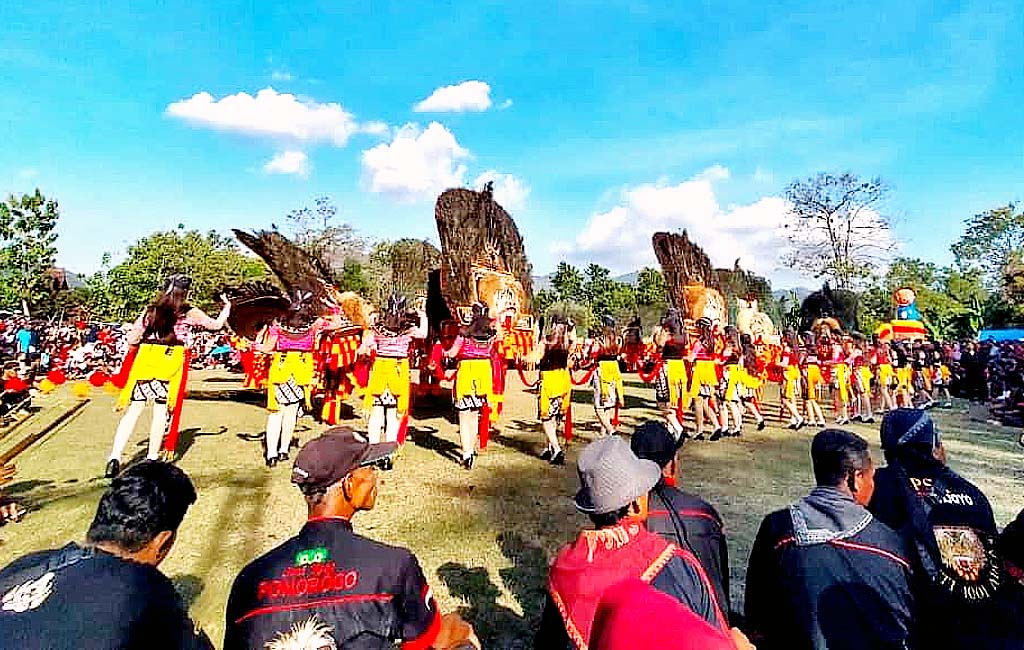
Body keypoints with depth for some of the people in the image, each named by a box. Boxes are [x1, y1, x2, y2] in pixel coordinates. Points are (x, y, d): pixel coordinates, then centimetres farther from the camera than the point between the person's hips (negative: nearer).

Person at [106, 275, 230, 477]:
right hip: (171, 363, -2)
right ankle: (152, 459, 11)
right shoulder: (190, 312, 5)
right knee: (161, 411, 4)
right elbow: (216, 324, 19)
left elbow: (132, 339, 9)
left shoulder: (150, 310, 11)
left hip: (145, 361, 3)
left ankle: (115, 457, -1)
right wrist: (227, 306, 33)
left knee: (134, 409, 5)